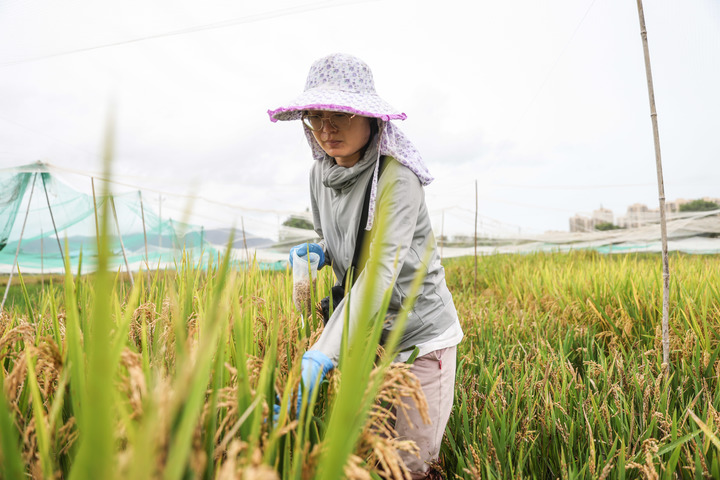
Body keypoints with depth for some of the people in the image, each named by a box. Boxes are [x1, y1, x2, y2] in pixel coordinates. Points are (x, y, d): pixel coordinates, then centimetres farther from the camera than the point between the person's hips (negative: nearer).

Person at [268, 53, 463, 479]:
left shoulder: (396, 176, -22)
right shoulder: (321, 173, 0)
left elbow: (380, 271, -31)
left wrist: (322, 355, -39)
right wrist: (318, 252, -9)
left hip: (420, 333, -6)